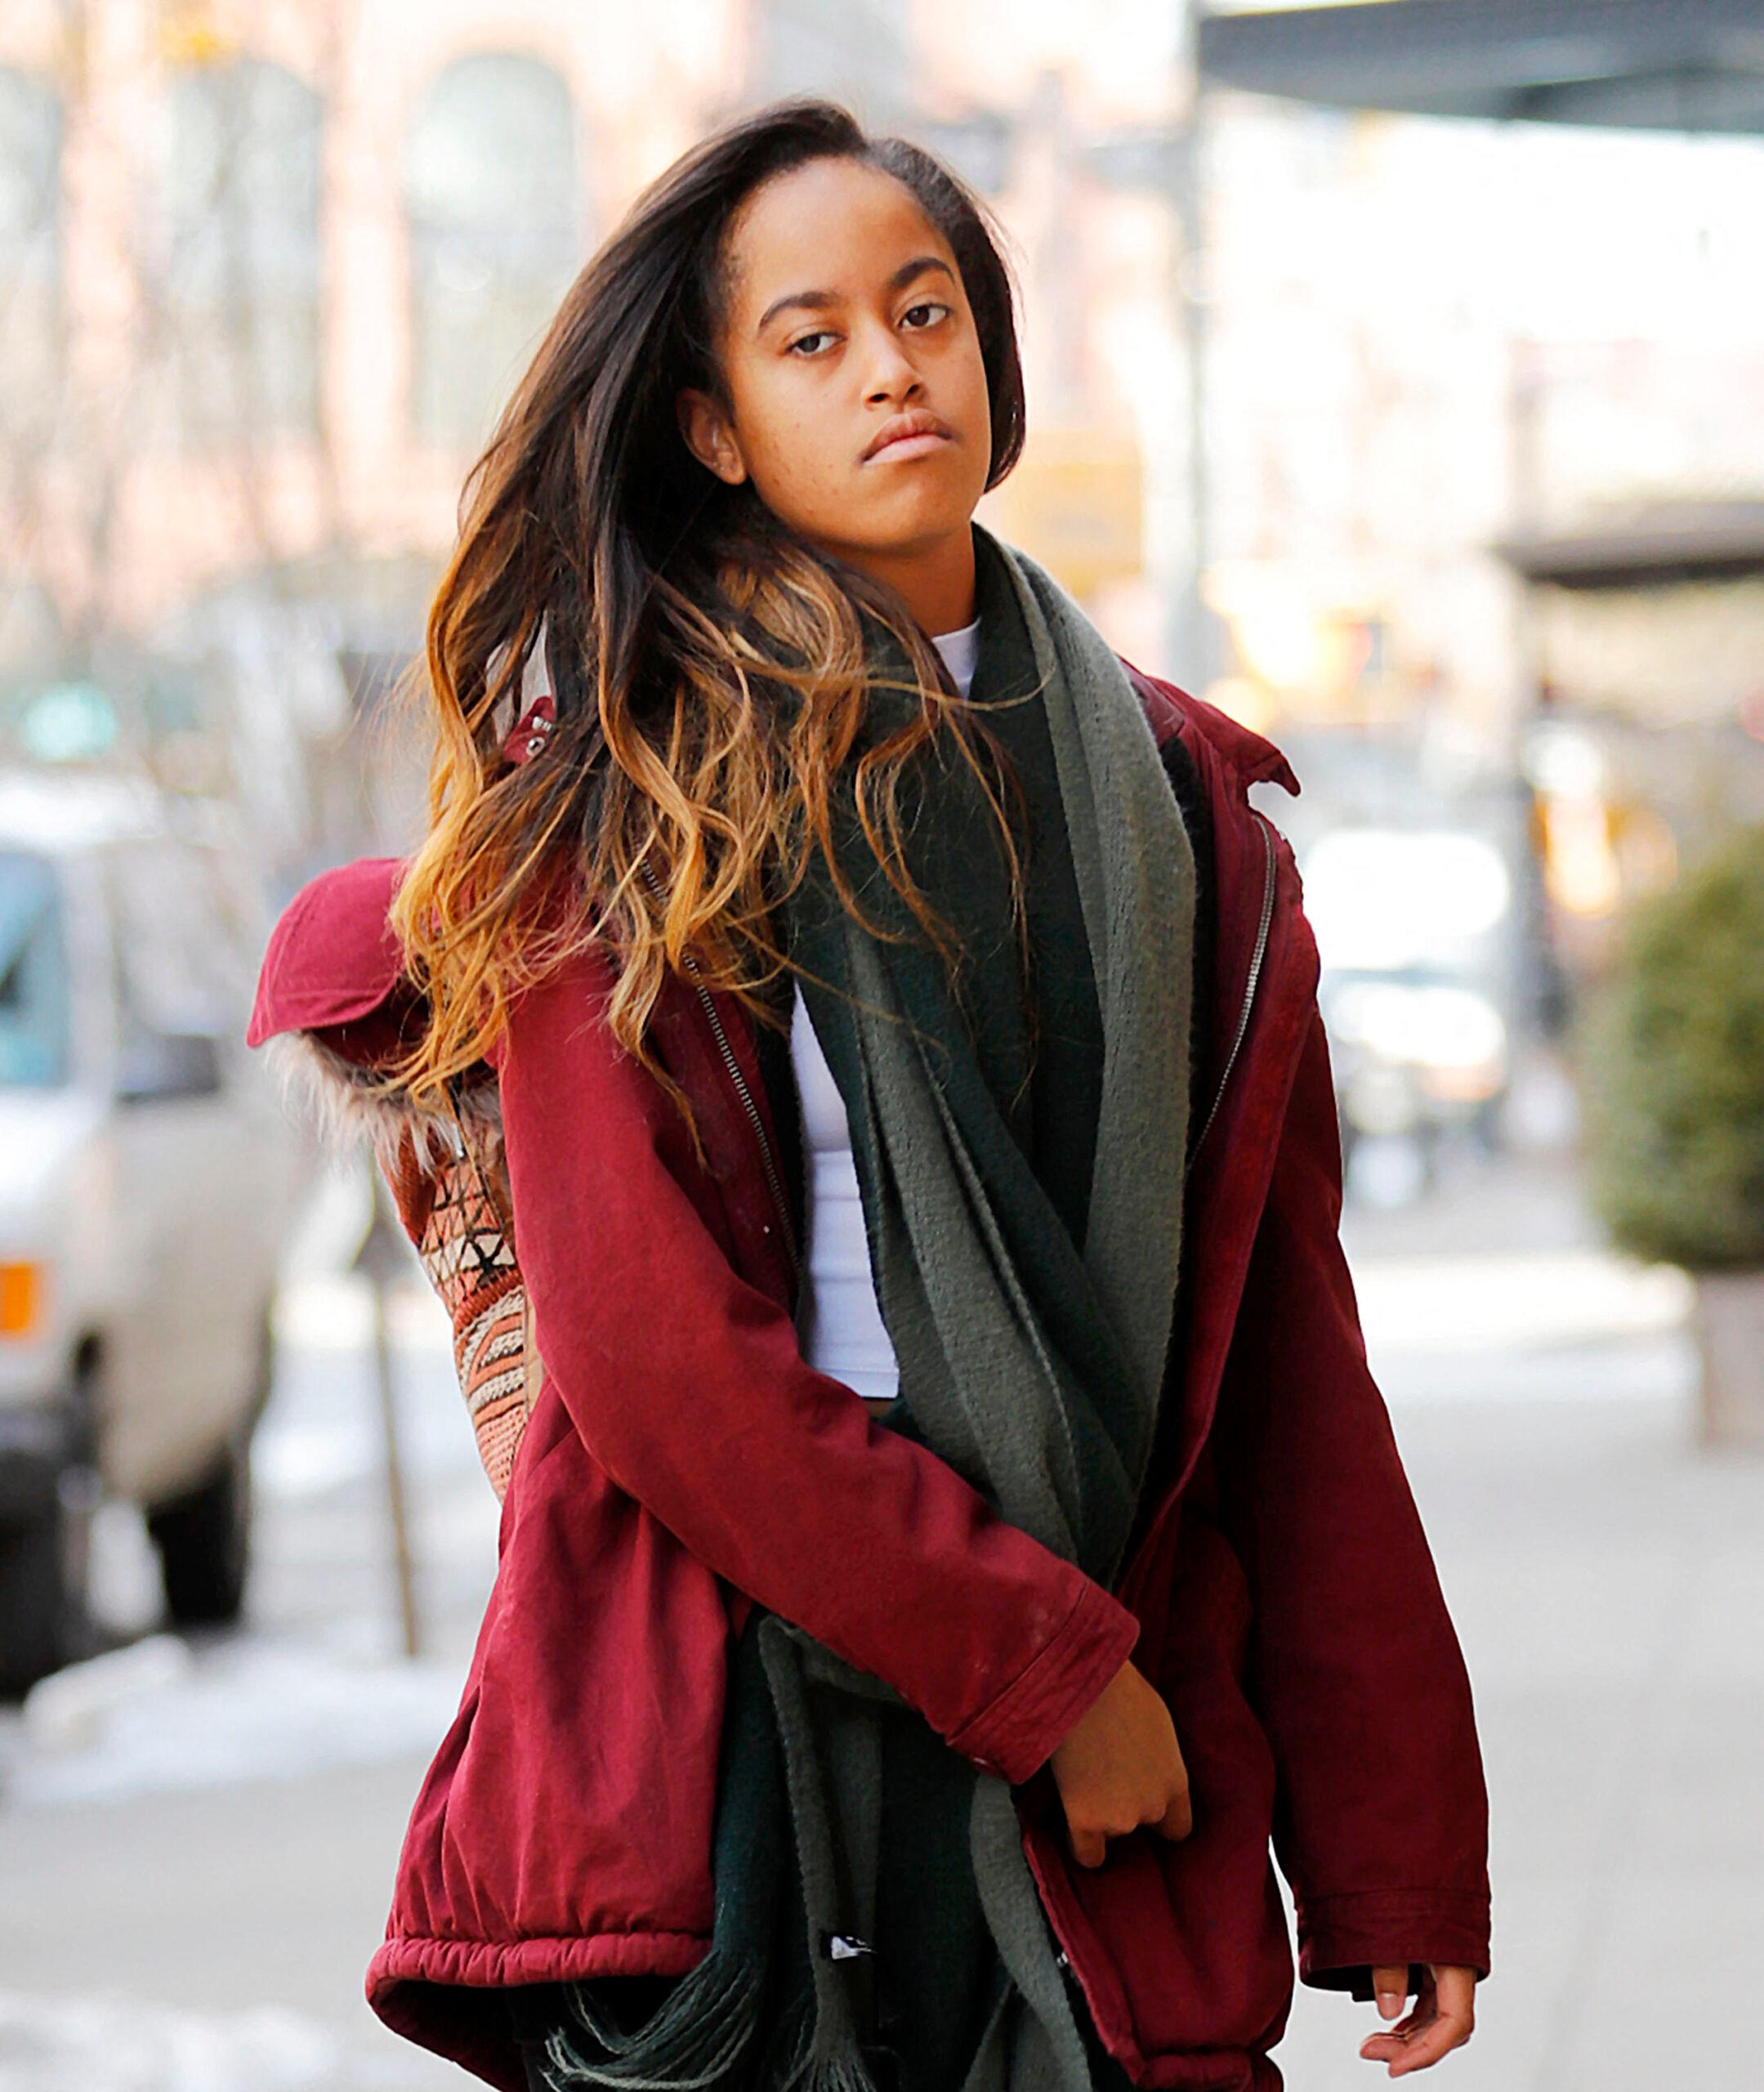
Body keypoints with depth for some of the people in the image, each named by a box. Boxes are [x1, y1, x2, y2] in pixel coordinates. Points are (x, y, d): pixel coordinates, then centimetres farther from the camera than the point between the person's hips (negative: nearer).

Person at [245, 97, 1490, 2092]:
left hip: (1105, 1813, 3)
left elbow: (1287, 1346, 10)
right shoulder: (617, 800, -1)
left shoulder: (1174, 799, 11)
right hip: (704, 1764, -3)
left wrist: (1392, 1852, 7)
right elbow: (648, 1347, -9)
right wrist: (1039, 1660, -11)